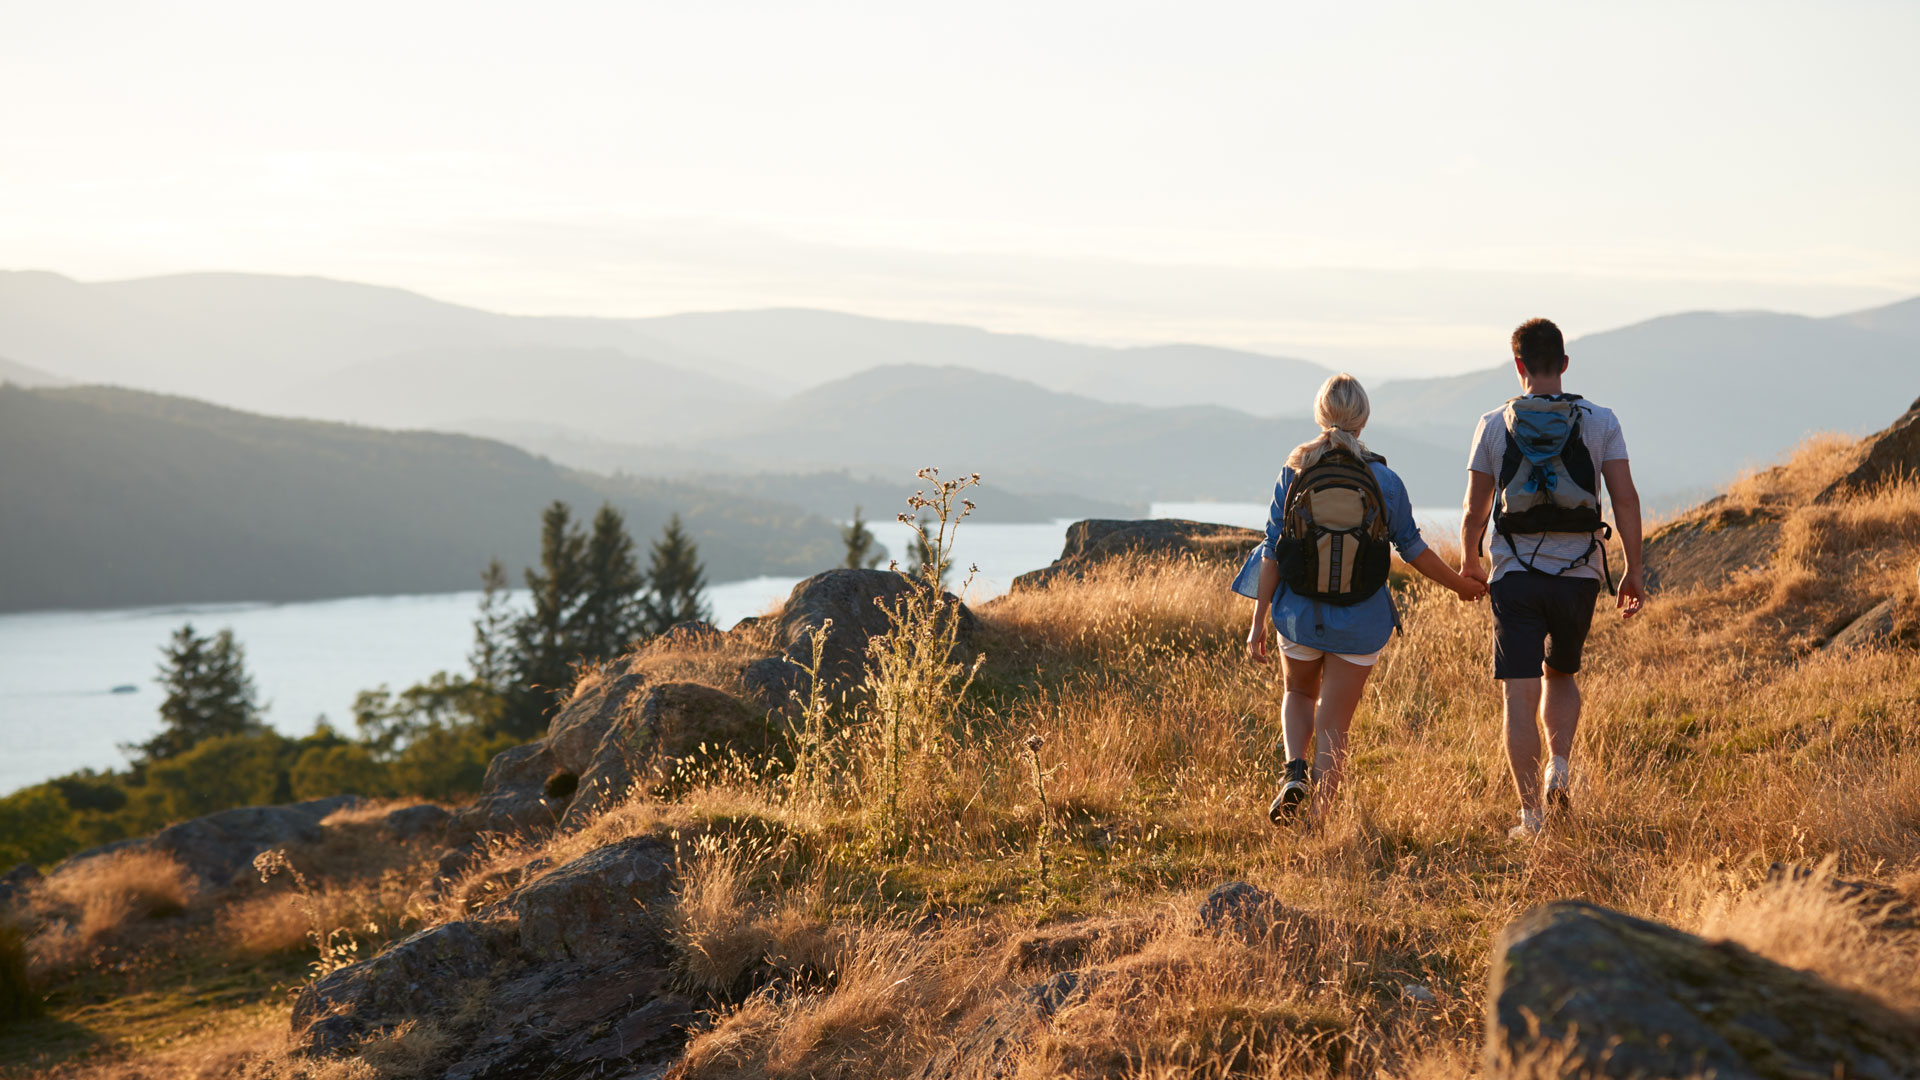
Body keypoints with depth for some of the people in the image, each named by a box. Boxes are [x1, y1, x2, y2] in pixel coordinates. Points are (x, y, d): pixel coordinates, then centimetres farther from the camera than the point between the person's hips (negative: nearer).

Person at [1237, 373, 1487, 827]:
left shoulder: (1294, 473, -7)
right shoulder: (1383, 480, -7)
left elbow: (1272, 551, -6)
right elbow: (1413, 548, 0)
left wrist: (1259, 623, 0)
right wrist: (1462, 585, 16)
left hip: (1300, 616, 1)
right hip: (1360, 622, -1)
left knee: (1300, 693, 28)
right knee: (1334, 726, 8)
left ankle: (1295, 771, 3)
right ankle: (1317, 823, 4)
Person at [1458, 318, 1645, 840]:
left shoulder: (1495, 425, 1)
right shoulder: (1600, 421, 1)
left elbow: (1475, 511, 5)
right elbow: (1625, 499, -4)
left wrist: (1469, 564, 22)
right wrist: (1634, 570, 3)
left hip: (1515, 576, -1)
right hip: (1578, 575, 1)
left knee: (1521, 695, 0)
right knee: (1560, 674, 24)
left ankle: (1531, 812, -3)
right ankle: (1561, 767, 4)